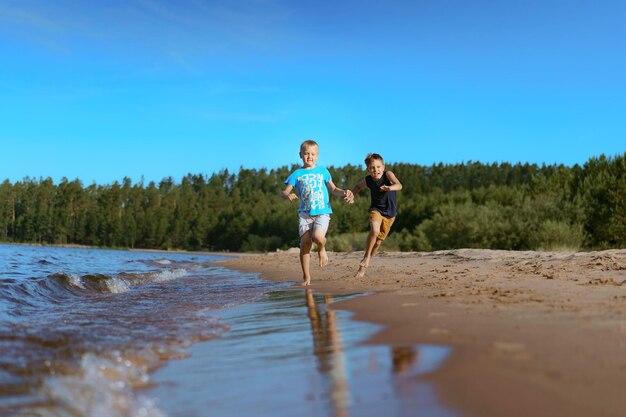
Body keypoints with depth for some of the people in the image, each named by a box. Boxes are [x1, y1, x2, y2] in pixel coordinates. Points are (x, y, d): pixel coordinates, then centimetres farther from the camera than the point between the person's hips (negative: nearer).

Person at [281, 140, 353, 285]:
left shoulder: (323, 171, 12)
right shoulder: (297, 174, 9)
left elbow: (333, 189, 15)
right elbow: (283, 192, 5)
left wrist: (344, 193, -5)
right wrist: (288, 195, -19)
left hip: (322, 212, -1)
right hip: (305, 213, 1)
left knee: (318, 236, -27)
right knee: (305, 243, -7)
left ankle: (322, 250, 10)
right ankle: (306, 277, 4)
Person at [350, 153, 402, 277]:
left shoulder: (388, 174, -19)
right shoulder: (368, 180, -10)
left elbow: (399, 185, -35)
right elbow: (358, 187, 12)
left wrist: (390, 188, -55)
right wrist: (352, 195, -7)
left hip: (390, 212, 0)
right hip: (376, 209, 0)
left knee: (378, 241, 6)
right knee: (374, 231, -30)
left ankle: (363, 266, 23)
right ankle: (366, 256, -7)